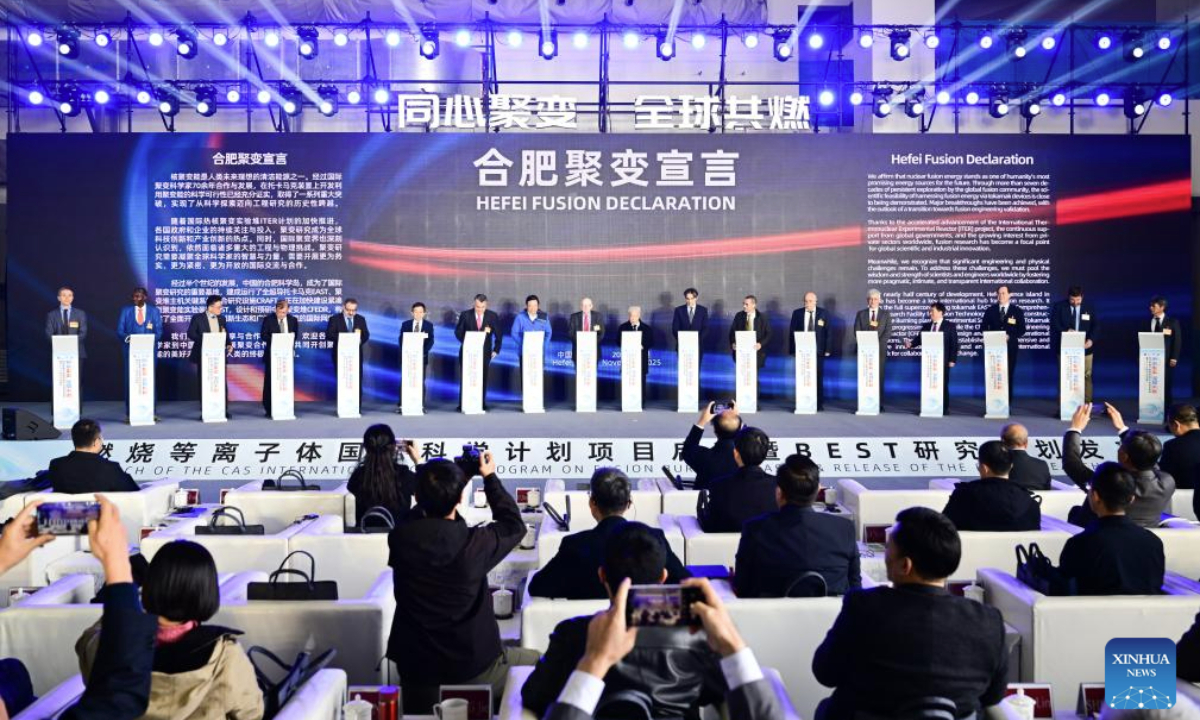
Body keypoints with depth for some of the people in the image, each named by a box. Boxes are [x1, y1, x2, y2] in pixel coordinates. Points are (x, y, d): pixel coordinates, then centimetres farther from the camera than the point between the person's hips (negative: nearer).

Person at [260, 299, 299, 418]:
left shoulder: (293, 320, 6)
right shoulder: (268, 319, -1)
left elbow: (295, 336, 8)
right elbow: (263, 335, -3)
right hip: (272, 354, -2)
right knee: (269, 381, 1)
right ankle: (268, 408, 7)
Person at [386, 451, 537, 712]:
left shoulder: (400, 537, -15)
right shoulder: (474, 543, -25)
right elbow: (514, 525, -2)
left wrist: (432, 486, 13)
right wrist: (490, 477, 7)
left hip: (414, 671, 3)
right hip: (473, 670, -3)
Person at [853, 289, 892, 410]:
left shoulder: (886, 314, 9)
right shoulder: (861, 314, 11)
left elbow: (888, 332, 1)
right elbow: (857, 331, 4)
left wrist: (877, 344, -11)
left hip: (880, 349, 0)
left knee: (879, 377, -1)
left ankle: (879, 405, 0)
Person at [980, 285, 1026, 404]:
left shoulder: (1017, 311, 5)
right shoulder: (990, 310, 8)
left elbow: (1022, 330, 2)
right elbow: (983, 327, 9)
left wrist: (1009, 336, -14)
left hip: (1010, 347, 0)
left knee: (1009, 375, 3)